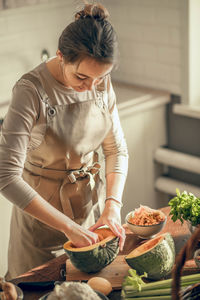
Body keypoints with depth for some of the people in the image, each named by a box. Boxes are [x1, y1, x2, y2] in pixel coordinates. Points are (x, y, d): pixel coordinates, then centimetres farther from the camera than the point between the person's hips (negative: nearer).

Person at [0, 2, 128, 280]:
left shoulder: (102, 83, -9)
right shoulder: (32, 90, -26)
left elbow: (117, 150, 1)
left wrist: (113, 205, -15)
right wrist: (67, 226, -31)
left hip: (92, 199, 5)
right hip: (41, 208, -5)